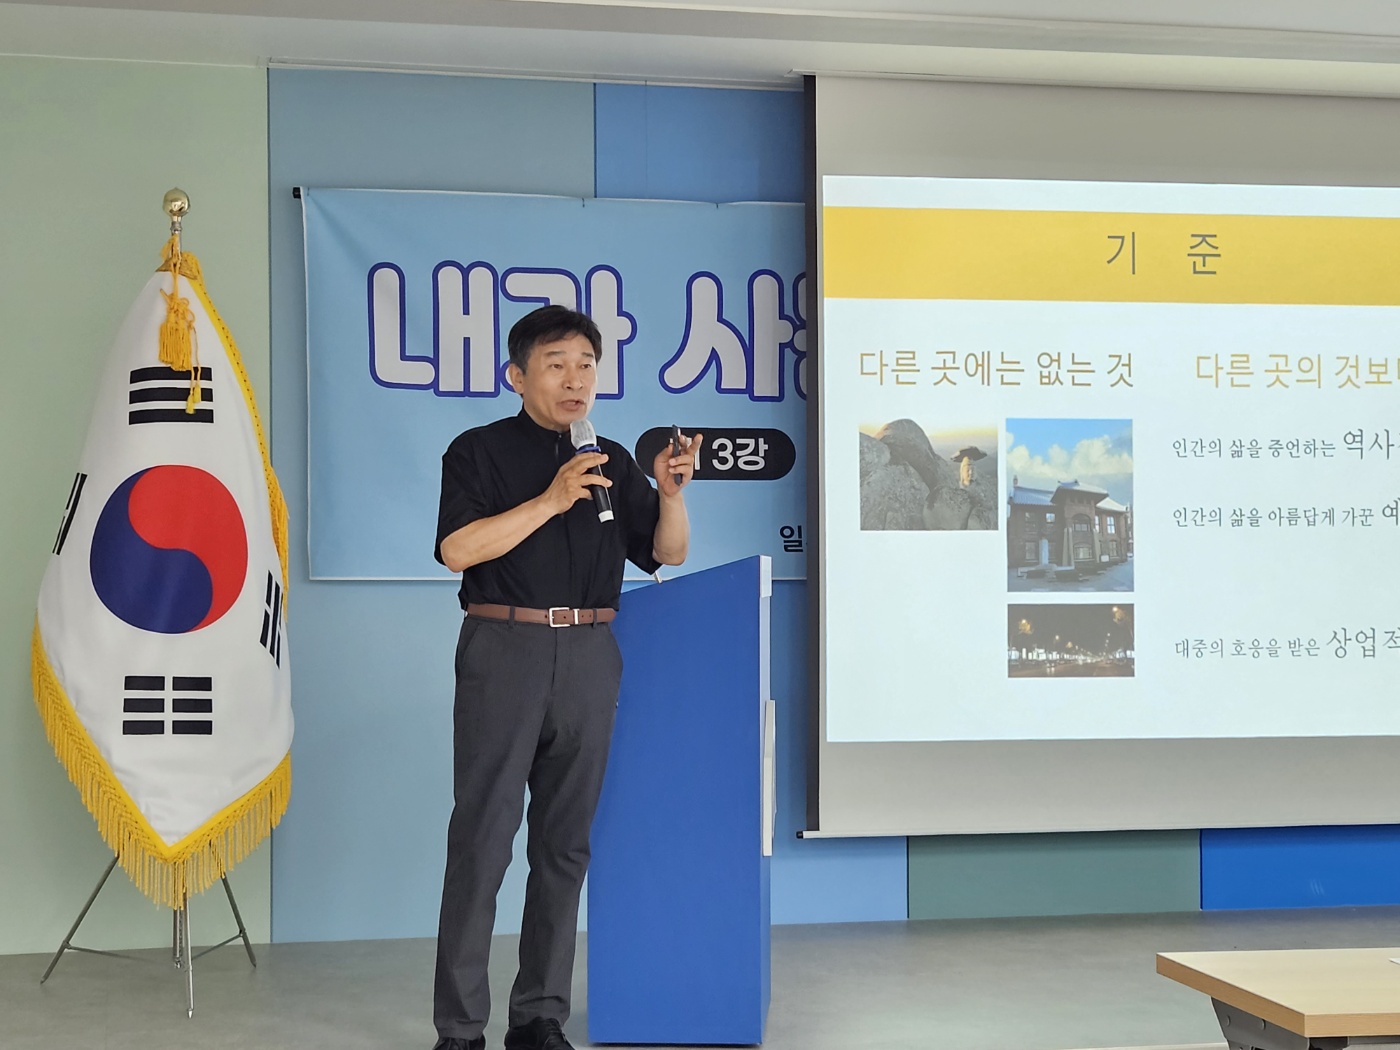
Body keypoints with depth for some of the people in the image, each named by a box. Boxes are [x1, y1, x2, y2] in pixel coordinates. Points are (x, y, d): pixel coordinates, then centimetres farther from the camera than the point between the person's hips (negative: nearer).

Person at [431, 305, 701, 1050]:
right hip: (504, 650, -4)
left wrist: (671, 492, -6)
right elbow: (457, 549, -11)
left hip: (589, 658, 4)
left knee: (564, 842, 6)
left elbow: (666, 554, 13)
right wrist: (551, 500, -16)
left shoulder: (613, 462, 14)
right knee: (482, 838, -5)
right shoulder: (480, 451, 2)